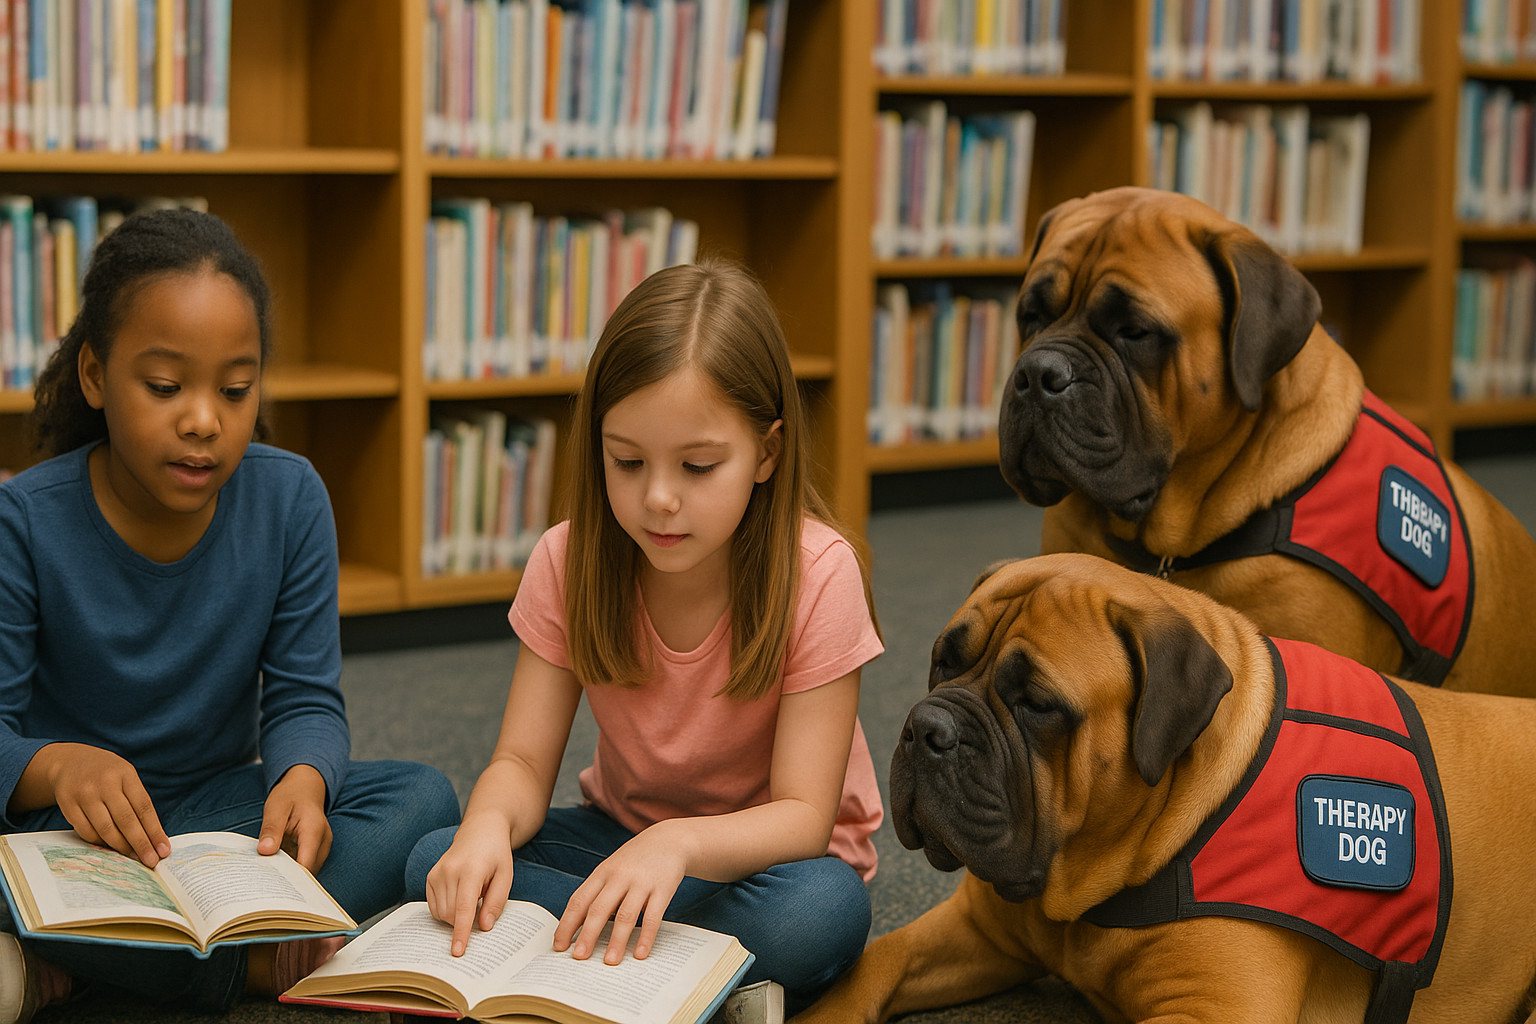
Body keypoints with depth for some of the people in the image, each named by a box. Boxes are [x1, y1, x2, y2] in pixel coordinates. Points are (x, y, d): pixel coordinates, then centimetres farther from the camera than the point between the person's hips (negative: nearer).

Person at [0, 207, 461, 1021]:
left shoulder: (290, 498, -7)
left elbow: (305, 699, -6)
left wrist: (302, 780, -31)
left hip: (221, 809, 3)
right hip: (66, 823, -3)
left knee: (423, 797, -21)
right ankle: (259, 958, -27)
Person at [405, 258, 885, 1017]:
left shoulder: (817, 576, -21)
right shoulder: (569, 562, -10)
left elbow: (803, 814, -23)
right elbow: (523, 762, -11)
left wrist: (677, 844, -44)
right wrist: (489, 825, -36)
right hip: (621, 834, 4)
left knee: (821, 913, -39)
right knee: (437, 866, -23)